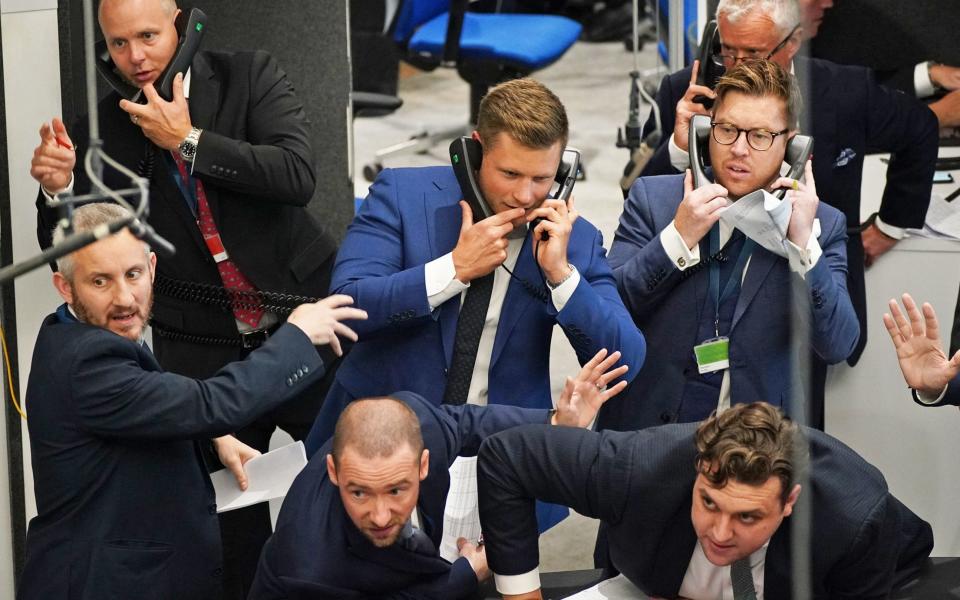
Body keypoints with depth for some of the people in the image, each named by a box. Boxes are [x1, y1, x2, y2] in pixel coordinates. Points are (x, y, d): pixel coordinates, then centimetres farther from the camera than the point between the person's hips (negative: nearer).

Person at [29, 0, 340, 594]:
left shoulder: (250, 76, -5)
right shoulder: (101, 132, -2)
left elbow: (298, 175, -18)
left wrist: (187, 142, -19)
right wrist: (57, 188, -20)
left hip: (304, 322, -1)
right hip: (204, 354, 1)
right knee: (231, 513, 6)